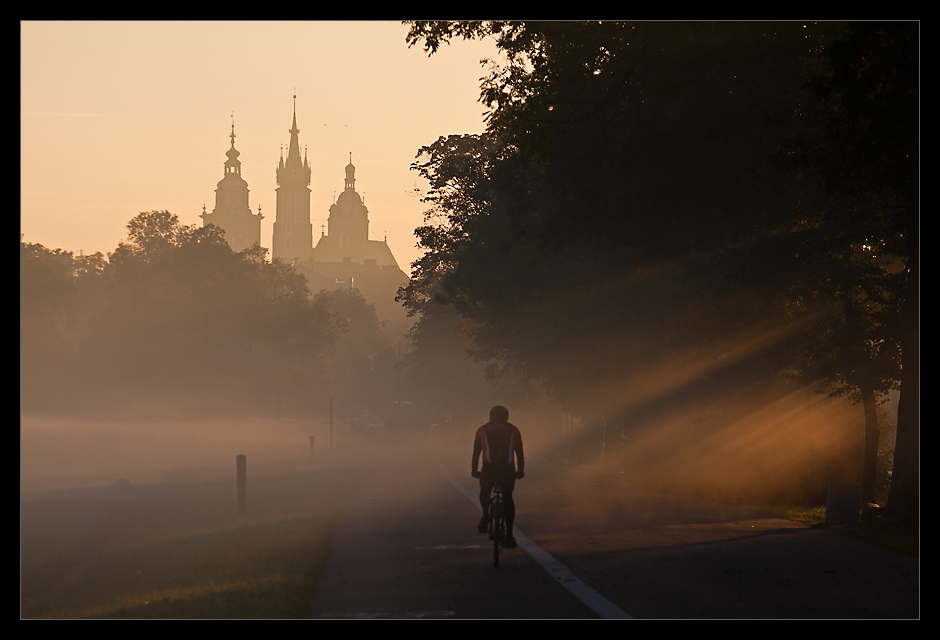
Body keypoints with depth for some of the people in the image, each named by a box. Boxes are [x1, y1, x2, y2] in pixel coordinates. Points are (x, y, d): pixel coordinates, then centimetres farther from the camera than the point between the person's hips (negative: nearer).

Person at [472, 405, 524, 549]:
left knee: (484, 493, 26)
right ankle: (509, 535, 4)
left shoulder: (482, 430, 14)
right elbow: (520, 454, 17)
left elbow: (476, 452, 15)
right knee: (508, 499, 11)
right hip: (508, 469, 1)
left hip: (489, 469, -1)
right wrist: (521, 471, 26)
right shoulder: (513, 431, 15)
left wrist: (474, 470, 24)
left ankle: (486, 515, 0)